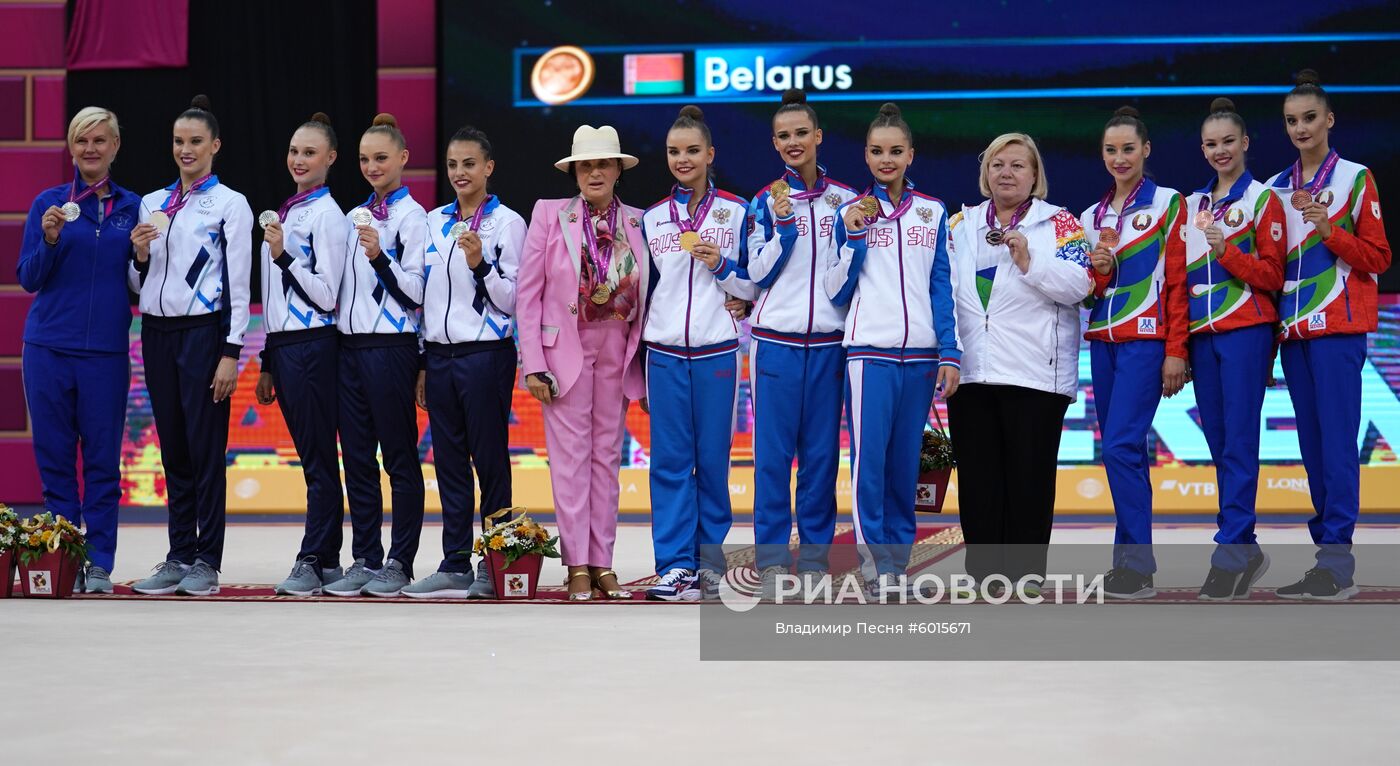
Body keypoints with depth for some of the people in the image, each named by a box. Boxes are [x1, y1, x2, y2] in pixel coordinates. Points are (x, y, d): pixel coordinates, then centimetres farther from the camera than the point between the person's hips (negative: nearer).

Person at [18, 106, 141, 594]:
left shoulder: (132, 208, 8)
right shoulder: (49, 203, 4)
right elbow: (28, 279, 2)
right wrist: (50, 240, -14)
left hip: (106, 350, 0)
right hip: (49, 347, 0)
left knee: (102, 458, 1)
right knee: (55, 456, 3)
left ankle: (99, 563, 8)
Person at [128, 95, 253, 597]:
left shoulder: (230, 204, -2)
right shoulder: (152, 204, 14)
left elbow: (239, 285, -6)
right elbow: (139, 283, 18)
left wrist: (231, 354, -12)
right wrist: (140, 254, -4)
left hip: (204, 331, -5)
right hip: (157, 330, 5)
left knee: (206, 448, -4)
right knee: (173, 449, 8)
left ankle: (207, 562, 1)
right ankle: (179, 557, 13)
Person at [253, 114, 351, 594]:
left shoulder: (326, 214, -8)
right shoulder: (284, 213, 18)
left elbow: (326, 294, -13)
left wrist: (283, 255, -19)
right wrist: (268, 363, 21)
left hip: (313, 347, -9)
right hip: (284, 346, 9)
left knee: (318, 457, -6)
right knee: (312, 458, 9)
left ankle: (315, 560, -4)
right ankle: (327, 560, 12)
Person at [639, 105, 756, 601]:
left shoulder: (737, 213, 4)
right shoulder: (652, 219, 12)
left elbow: (755, 286, 7)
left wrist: (721, 266, -11)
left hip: (717, 351, -2)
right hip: (665, 354, 2)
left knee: (713, 458, 0)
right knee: (670, 461, -1)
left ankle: (710, 564, 9)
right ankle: (675, 566, 2)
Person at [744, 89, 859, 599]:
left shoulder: (844, 199, 8)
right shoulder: (765, 203, 5)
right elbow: (758, 274, 0)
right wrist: (783, 225, -11)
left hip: (828, 341, 1)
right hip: (775, 341, -1)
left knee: (821, 451, 2)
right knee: (773, 451, -2)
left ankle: (815, 558, 9)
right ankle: (771, 559, 4)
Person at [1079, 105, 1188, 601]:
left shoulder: (1168, 205, -1)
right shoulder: (1092, 217, 16)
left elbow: (1178, 282, -6)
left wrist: (1176, 352, -11)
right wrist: (1097, 271, -5)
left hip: (1146, 340, -6)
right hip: (1103, 341, 6)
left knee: (1121, 447, -16)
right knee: (1120, 451, 6)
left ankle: (1137, 567, -13)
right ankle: (1130, 560, 12)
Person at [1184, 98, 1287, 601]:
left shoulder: (1262, 199, 0)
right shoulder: (1194, 205, 16)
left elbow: (1272, 275, -5)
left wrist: (1226, 252, -19)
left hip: (1246, 331, -6)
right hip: (1201, 333, 6)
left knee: (1238, 443, -10)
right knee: (1219, 444, 6)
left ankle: (1230, 555, -12)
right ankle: (1246, 551, 12)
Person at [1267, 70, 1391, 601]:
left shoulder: (1355, 178, 0)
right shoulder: (1277, 188, 14)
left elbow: (1378, 257, -3)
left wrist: (1329, 230, -17)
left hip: (1338, 327, -6)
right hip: (1292, 330, 6)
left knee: (1336, 441, -12)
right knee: (1312, 444, 6)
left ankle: (1338, 562, -14)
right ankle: (1328, 553, 10)